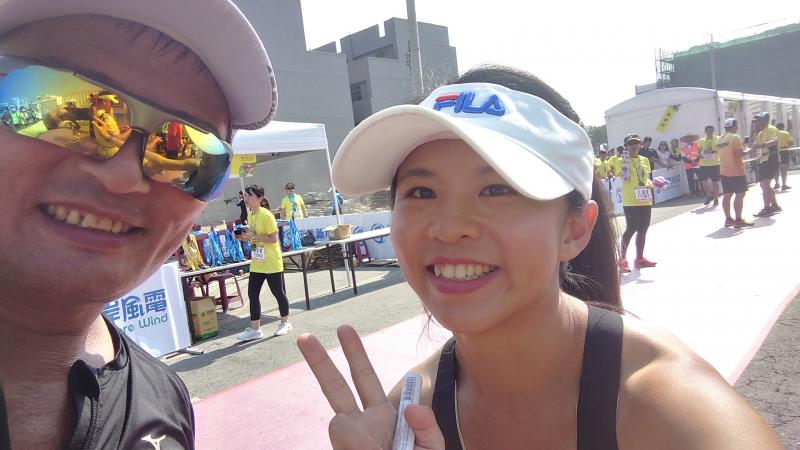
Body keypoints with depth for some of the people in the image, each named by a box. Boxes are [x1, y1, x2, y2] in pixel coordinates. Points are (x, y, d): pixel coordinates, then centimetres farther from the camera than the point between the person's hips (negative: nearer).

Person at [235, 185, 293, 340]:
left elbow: (273, 238, -20)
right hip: (257, 262, 8)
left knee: (278, 292, 5)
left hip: (271, 262, -8)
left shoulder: (266, 215, -17)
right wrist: (245, 237, 2)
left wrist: (253, 237, -23)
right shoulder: (250, 215, 9)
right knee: (252, 293, 6)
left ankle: (285, 323, 24)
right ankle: (255, 329, 14)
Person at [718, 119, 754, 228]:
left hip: (724, 171, 8)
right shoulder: (735, 137, -11)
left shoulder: (720, 139, 12)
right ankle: (738, 220, -7)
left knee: (727, 195, 8)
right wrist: (748, 150, -1)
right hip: (736, 171, -8)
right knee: (740, 194, -4)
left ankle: (728, 219, 11)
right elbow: (739, 153, -18)